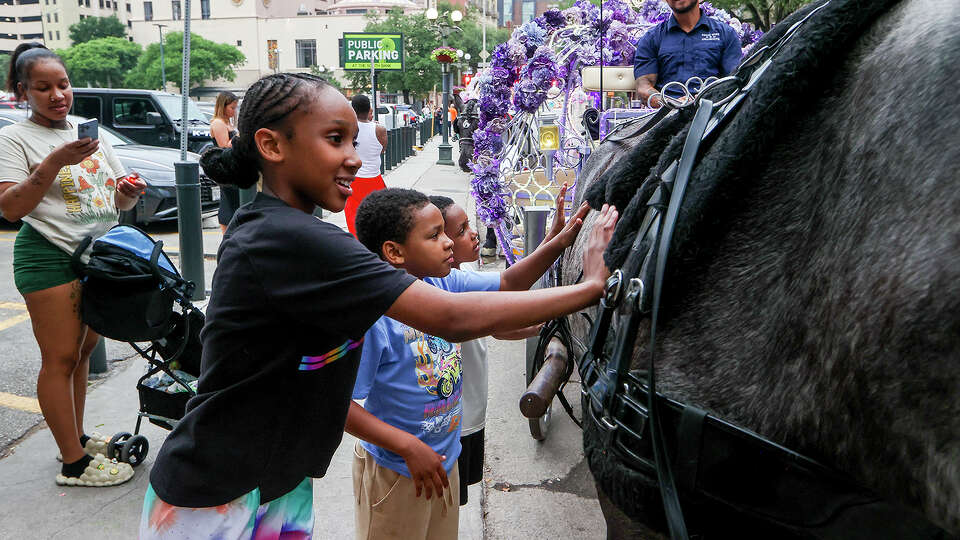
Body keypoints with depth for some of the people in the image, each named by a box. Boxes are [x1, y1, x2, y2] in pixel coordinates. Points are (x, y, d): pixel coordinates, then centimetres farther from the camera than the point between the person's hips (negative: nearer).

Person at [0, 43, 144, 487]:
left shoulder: (90, 133, 15)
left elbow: (117, 201, 19)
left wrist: (129, 192, -4)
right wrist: (54, 163, -22)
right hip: (50, 257, -6)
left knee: (84, 350, 14)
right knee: (60, 358, -3)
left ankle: (78, 437, 27)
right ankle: (74, 464, 3)